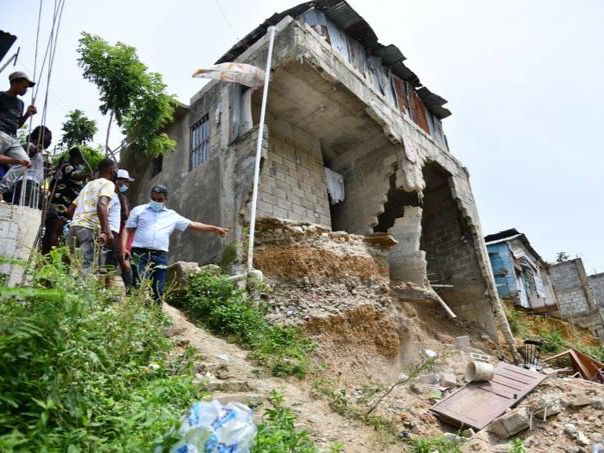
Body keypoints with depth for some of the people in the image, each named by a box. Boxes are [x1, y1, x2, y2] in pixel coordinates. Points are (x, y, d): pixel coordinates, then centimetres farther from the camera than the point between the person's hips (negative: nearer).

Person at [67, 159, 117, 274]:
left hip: (74, 226, 8)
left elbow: (71, 208, 30)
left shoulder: (89, 184, 28)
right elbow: (101, 205, -17)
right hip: (89, 228, -8)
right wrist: (106, 231, -25)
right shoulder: (108, 183, 2)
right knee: (87, 269, -13)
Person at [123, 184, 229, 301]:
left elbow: (192, 225, 16)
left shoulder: (172, 216, 16)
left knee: (158, 291, 1)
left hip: (160, 256, 2)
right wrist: (124, 248, -7)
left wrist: (214, 228, 11)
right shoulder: (138, 210, 12)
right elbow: (128, 231, 8)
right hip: (140, 254, -2)